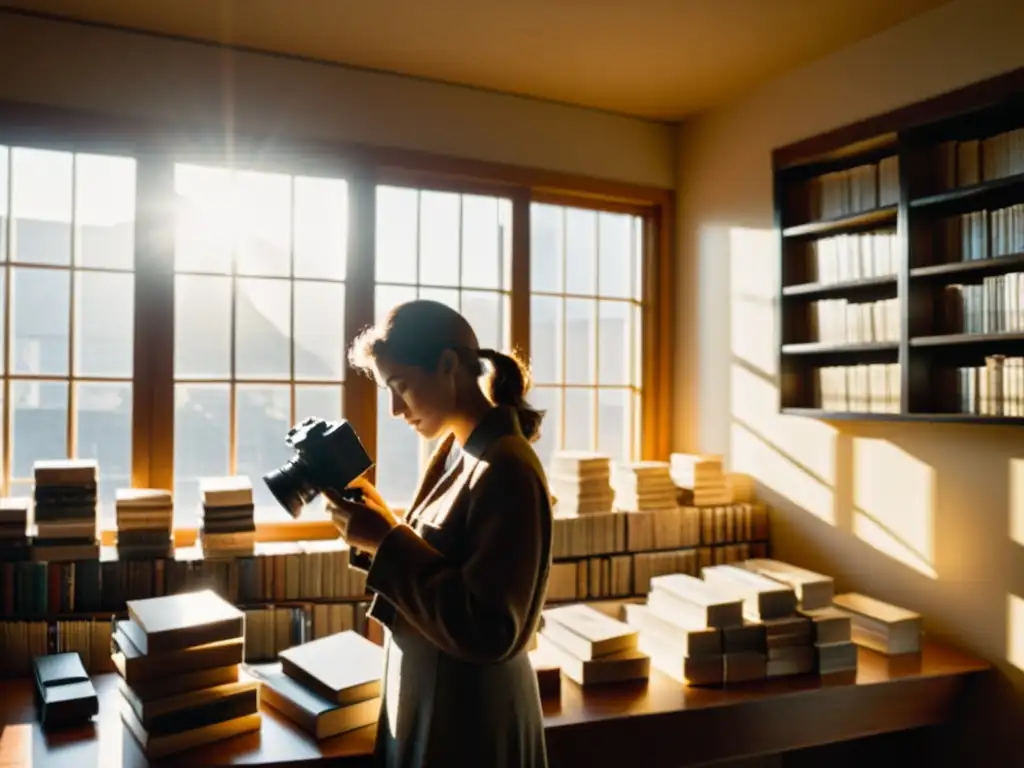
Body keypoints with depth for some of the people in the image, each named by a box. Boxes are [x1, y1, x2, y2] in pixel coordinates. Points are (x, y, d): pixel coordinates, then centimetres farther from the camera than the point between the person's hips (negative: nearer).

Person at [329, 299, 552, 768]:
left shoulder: (505, 470, -24)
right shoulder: (456, 452, 4)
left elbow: (488, 632, -25)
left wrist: (388, 543, -23)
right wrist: (382, 529, -6)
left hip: (472, 723, -8)